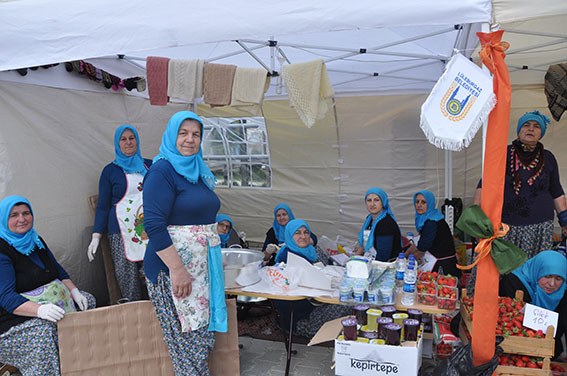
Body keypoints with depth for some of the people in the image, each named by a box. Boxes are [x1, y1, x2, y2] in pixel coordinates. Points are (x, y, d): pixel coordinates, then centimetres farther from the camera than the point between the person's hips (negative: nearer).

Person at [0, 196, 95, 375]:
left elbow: (57, 269, 18)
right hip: (15, 316, -9)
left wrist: (74, 290, -1)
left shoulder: (35, 240, 11)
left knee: (88, 300, 4)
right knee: (44, 331, -36)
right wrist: (40, 310, -41)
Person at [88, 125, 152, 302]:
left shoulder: (150, 165, 14)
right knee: (129, 280, -5)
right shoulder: (110, 170, 8)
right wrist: (96, 236, 1)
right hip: (123, 232, -2)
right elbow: (103, 206, 8)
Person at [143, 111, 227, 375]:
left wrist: (215, 258, 21)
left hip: (202, 265, 8)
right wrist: (177, 269, -22)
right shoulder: (162, 171, -11)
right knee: (187, 338, -1)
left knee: (204, 332, 12)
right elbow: (154, 225, -19)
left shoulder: (198, 171, 15)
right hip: (173, 267, -8)